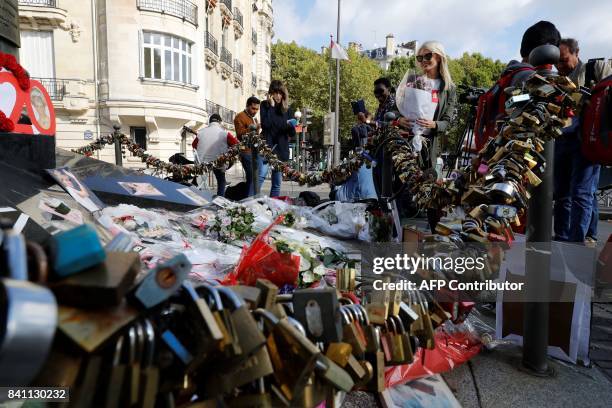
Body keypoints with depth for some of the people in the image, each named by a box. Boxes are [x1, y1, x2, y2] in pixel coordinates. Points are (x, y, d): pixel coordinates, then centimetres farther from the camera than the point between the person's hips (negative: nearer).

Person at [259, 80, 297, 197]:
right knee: (260, 176, -22)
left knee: (277, 183, 7)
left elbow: (292, 133, 8)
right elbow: (265, 124, -14)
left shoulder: (287, 110, 10)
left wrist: (290, 125, -13)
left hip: (281, 150, 4)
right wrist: (271, 106, -8)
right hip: (267, 147, -3)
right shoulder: (265, 105, 4)